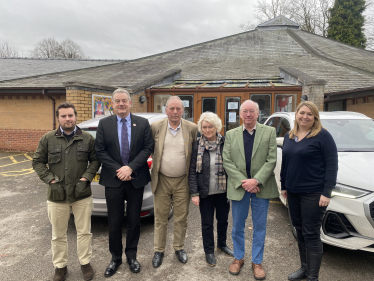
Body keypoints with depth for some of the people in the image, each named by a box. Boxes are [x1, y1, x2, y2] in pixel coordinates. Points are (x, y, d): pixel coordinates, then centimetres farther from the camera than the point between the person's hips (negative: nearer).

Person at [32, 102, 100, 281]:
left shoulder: (87, 138, 0)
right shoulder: (48, 139, 0)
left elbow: (95, 160, 4)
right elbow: (37, 162, 4)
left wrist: (85, 179, -8)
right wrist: (51, 181, -7)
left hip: (82, 195, 0)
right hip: (57, 196, 1)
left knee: (84, 232, 10)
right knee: (58, 235, 14)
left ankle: (85, 263, 30)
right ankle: (60, 266, 33)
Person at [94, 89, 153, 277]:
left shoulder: (142, 123, 1)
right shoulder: (104, 124, 1)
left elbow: (148, 148, -4)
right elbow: (100, 151, -2)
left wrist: (130, 167, -15)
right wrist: (118, 170, -12)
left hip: (136, 180, 0)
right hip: (113, 180, 0)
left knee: (134, 220, 12)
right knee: (114, 222, 10)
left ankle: (131, 255, 31)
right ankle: (115, 258, 29)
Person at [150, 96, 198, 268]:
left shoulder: (192, 128, -4)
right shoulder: (155, 127, -5)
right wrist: (156, 159, 1)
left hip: (183, 181, 0)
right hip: (162, 180, 0)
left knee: (181, 218, 13)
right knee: (160, 218, 11)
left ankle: (179, 248, 34)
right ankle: (159, 250, 29)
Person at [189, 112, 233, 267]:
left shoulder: (225, 143, -4)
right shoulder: (197, 145, -8)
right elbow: (192, 171, -6)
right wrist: (194, 193, -10)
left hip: (223, 191, 2)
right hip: (205, 192, -2)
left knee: (223, 220, 19)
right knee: (207, 223, 11)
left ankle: (222, 244, 44)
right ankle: (209, 251, 32)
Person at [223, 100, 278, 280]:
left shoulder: (269, 132, 2)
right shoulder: (231, 135, 5)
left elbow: (272, 160, -6)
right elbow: (227, 161, -2)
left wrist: (256, 181, -16)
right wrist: (242, 182, -13)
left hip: (261, 187, -1)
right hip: (238, 187, 1)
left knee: (260, 227, 11)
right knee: (237, 226, 13)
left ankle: (257, 261, 29)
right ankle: (238, 258, 33)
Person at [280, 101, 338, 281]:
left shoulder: (322, 136, -8)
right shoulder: (289, 137, 10)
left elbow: (332, 165, -11)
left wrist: (326, 192, -16)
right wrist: (284, 186, 15)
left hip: (313, 193, -6)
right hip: (293, 192, 6)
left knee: (311, 234, 0)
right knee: (300, 231, 16)